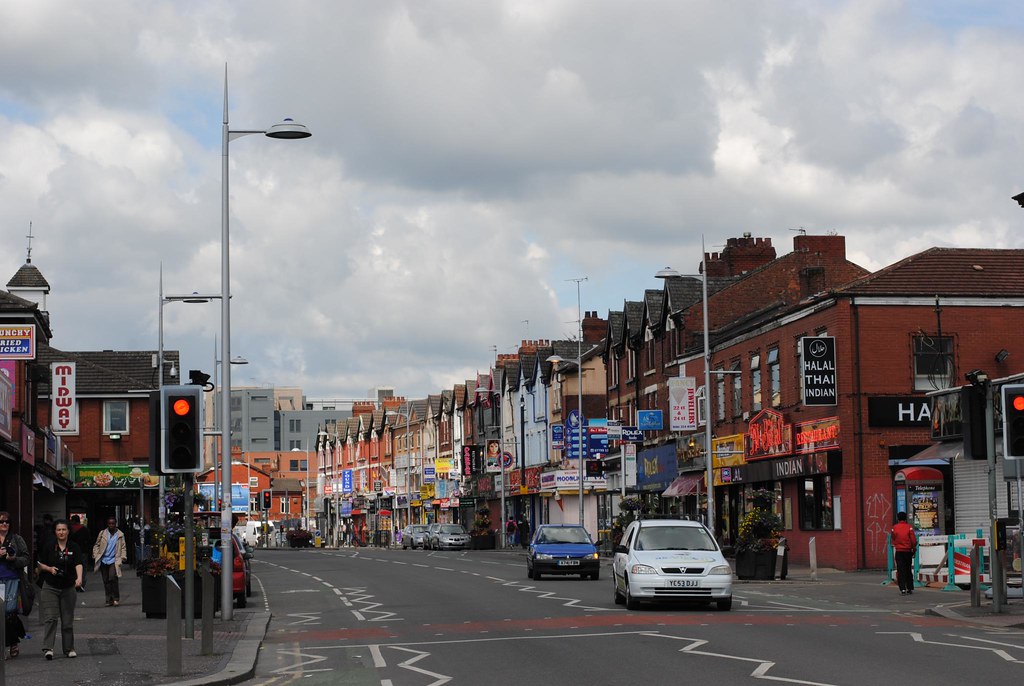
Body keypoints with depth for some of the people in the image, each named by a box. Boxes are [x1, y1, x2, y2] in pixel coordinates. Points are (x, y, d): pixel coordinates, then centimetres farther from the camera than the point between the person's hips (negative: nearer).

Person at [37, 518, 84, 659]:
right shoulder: (49, 546, -1)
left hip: (68, 588, 1)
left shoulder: (73, 547, -2)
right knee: (50, 618, -12)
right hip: (50, 587, -1)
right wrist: (49, 569, -13)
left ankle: (69, 649, 17)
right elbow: (40, 564, 8)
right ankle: (48, 648, -16)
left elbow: (78, 564, -16)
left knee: (68, 620, 7)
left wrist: (79, 578, -35)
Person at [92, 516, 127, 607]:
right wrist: (95, 555, 3)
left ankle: (116, 598, -6)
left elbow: (123, 547, 9)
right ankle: (109, 600, 12)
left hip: (114, 561, -3)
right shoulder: (102, 533, 7)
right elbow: (96, 545, 13)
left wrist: (123, 557, -2)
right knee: (106, 581, 4)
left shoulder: (120, 535, 4)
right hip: (103, 561, 3)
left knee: (112, 578, -18)